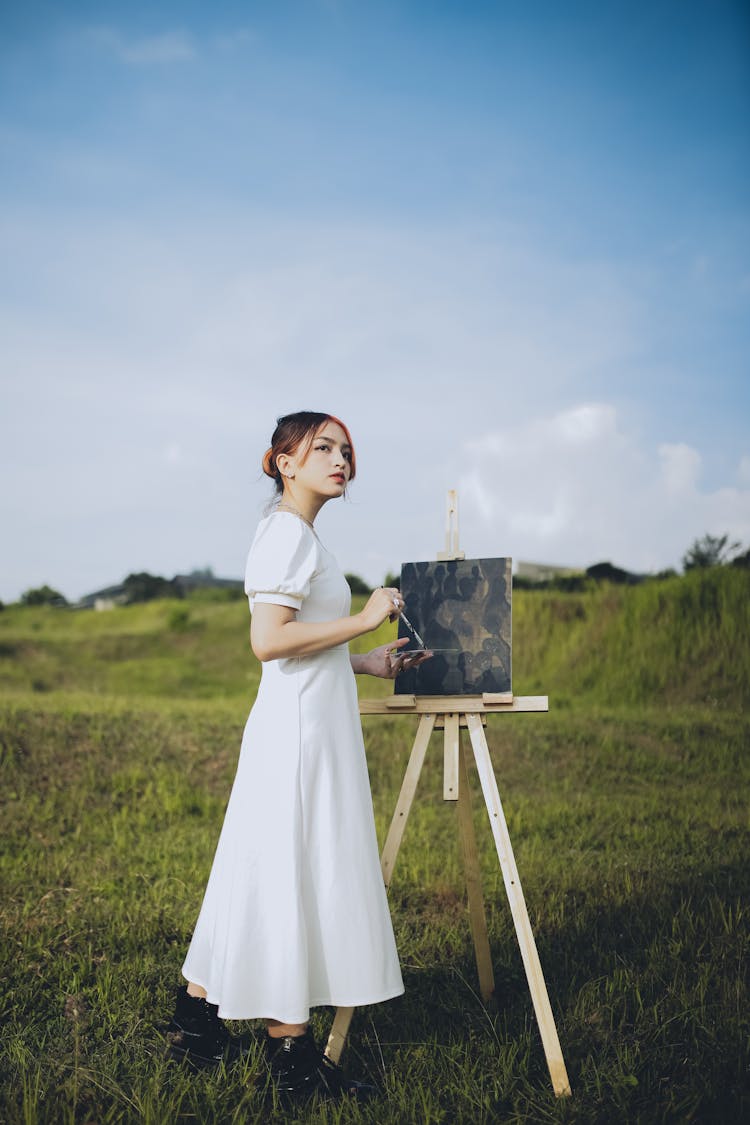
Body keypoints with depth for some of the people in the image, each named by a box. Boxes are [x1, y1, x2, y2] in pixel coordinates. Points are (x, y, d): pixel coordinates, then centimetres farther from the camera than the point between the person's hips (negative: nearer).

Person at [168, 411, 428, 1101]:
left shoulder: (299, 534, 18)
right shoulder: (287, 531, -13)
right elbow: (268, 640, -23)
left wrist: (369, 663, 15)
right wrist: (364, 619, -17)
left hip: (307, 729, 10)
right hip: (300, 733, -10)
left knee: (260, 876, 15)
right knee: (294, 878, -2)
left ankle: (196, 1018, 26)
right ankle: (293, 1054, 9)